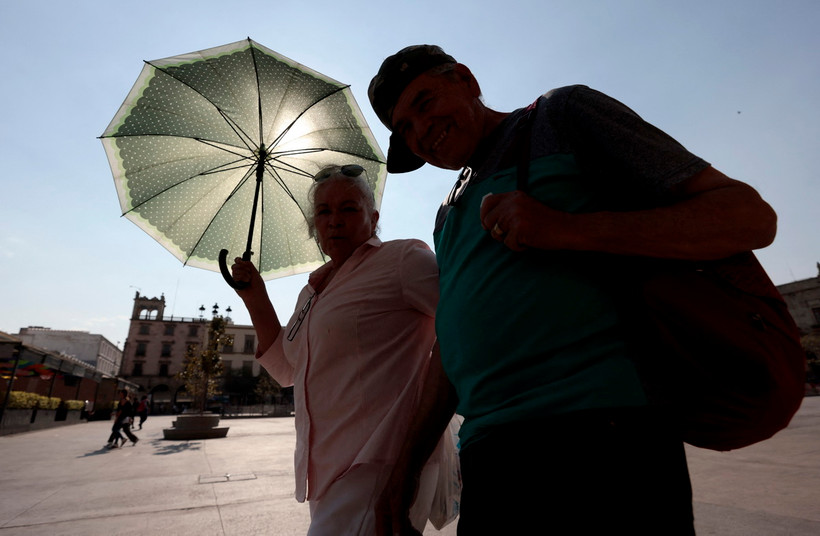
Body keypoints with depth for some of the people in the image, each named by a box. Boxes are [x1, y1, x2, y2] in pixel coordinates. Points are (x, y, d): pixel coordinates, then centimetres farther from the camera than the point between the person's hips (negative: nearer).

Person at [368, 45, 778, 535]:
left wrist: (569, 230, -16)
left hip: (595, 433, -6)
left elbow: (750, 216, -3)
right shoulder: (448, 217, 20)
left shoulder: (564, 113, 4)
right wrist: (408, 464, 17)